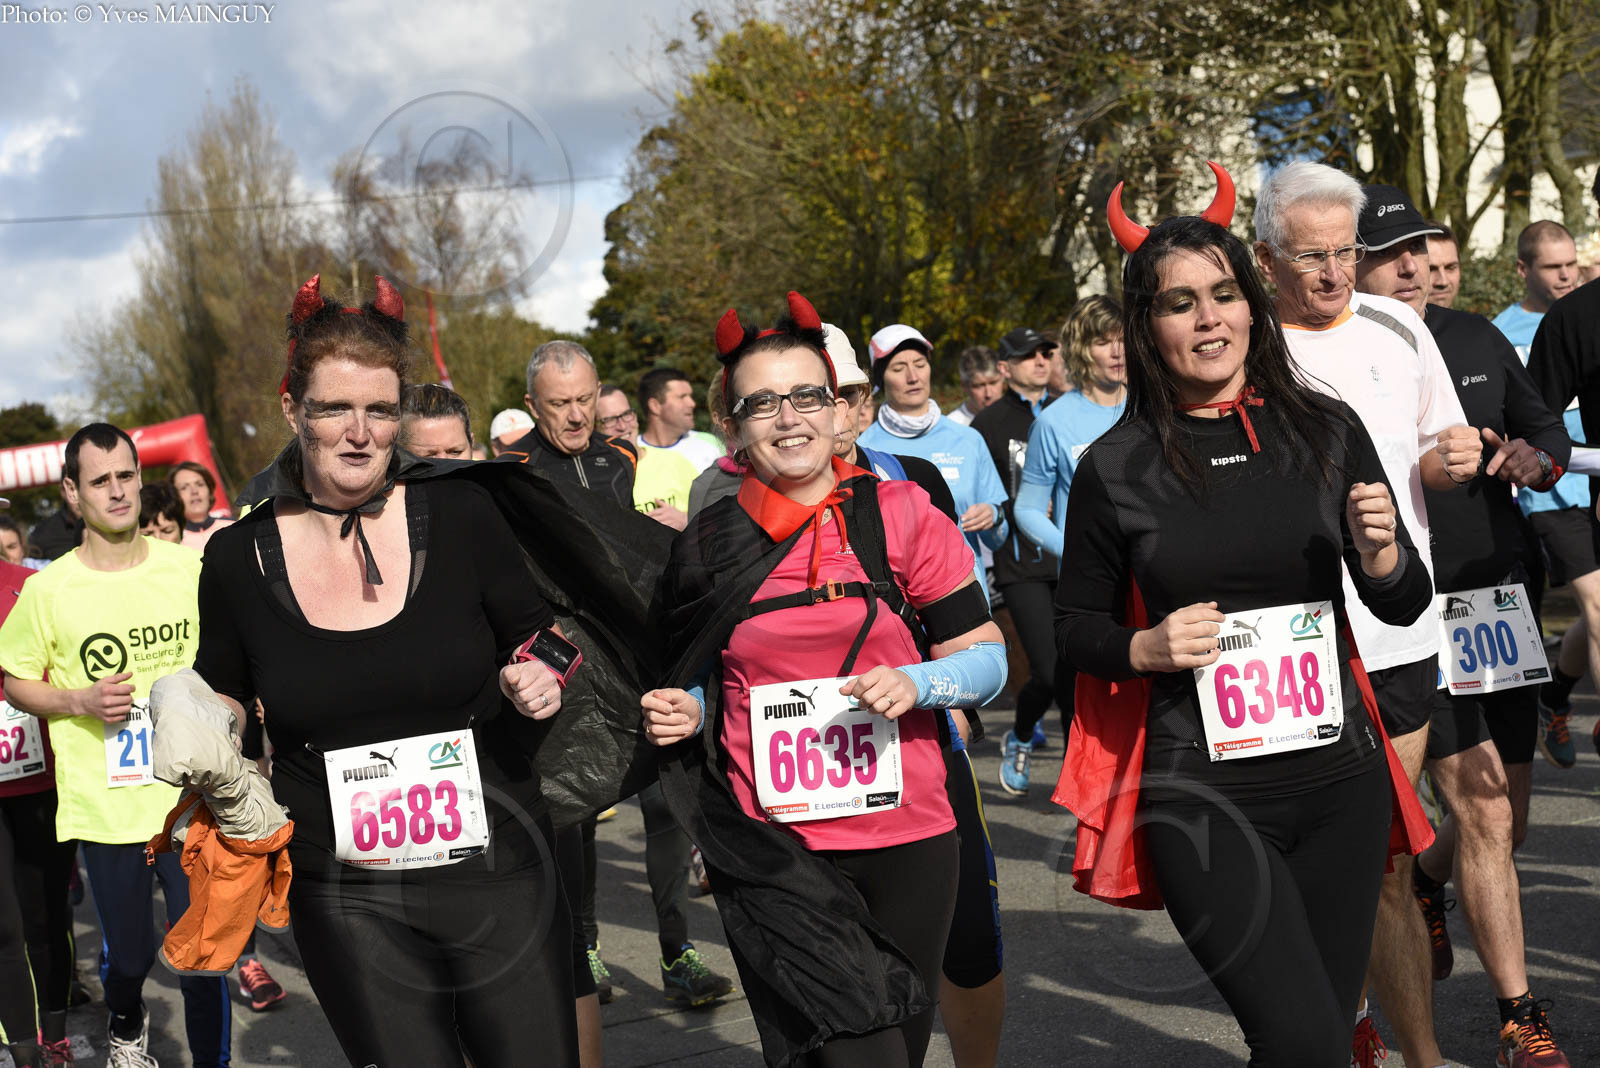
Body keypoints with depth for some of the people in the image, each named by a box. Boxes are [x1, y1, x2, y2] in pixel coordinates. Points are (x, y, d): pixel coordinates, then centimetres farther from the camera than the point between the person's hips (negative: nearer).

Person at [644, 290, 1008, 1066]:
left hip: (907, 836, 1)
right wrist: (683, 713, -4)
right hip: (772, 851, -1)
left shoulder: (900, 515, -1)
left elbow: (987, 659, 0)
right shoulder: (708, 546, 2)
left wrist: (915, 684, -19)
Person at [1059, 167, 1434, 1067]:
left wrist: (1381, 554, -12)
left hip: (1340, 780, 3)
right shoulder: (1115, 467, -4)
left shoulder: (1326, 429, 2)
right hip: (1203, 792, -3)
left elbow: (1405, 605, 8)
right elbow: (1077, 623, 7)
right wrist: (1145, 648, -12)